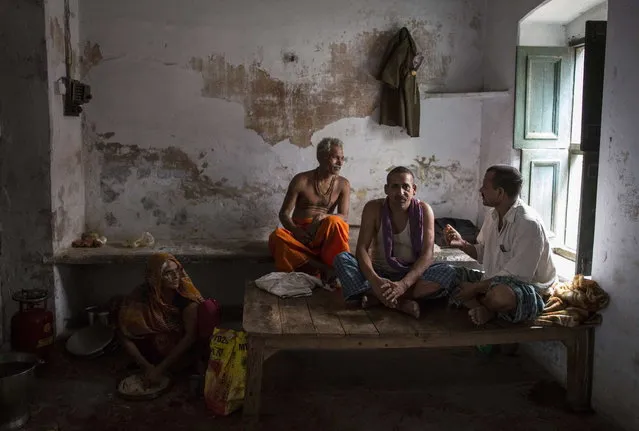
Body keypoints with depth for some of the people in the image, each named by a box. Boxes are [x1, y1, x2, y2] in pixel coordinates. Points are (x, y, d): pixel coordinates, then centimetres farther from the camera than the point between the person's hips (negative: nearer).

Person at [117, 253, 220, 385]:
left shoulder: (186, 293, -19)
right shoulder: (140, 299, -17)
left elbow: (190, 334, -23)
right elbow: (125, 337, -13)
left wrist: (162, 367, -26)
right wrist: (146, 366, -23)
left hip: (183, 347, 0)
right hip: (158, 352, 1)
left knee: (209, 306, -24)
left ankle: (201, 359, -14)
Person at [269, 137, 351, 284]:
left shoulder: (343, 184, 4)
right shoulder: (301, 180, -1)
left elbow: (344, 216, -4)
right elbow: (284, 214, -2)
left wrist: (324, 217, -27)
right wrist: (296, 231, -24)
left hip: (324, 236, 0)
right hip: (299, 232, 0)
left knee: (334, 222, -35)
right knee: (277, 236, -35)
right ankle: (325, 268, -41)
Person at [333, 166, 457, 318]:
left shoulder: (424, 210, -11)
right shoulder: (373, 208, -10)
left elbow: (427, 254, -20)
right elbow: (362, 249, -17)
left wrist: (403, 284, -37)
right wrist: (374, 280, -37)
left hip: (411, 274, 0)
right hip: (380, 273, 0)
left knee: (448, 272, -28)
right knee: (341, 259, -25)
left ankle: (377, 297, -28)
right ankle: (401, 302, -32)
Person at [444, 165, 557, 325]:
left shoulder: (528, 223, -23)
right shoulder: (493, 216, 5)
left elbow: (517, 276, -24)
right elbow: (484, 254, 16)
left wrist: (475, 288, -21)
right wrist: (462, 244, -4)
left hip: (528, 287, -9)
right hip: (495, 281, 9)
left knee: (500, 294, -41)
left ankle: (476, 304, -7)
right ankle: (486, 310, -20)